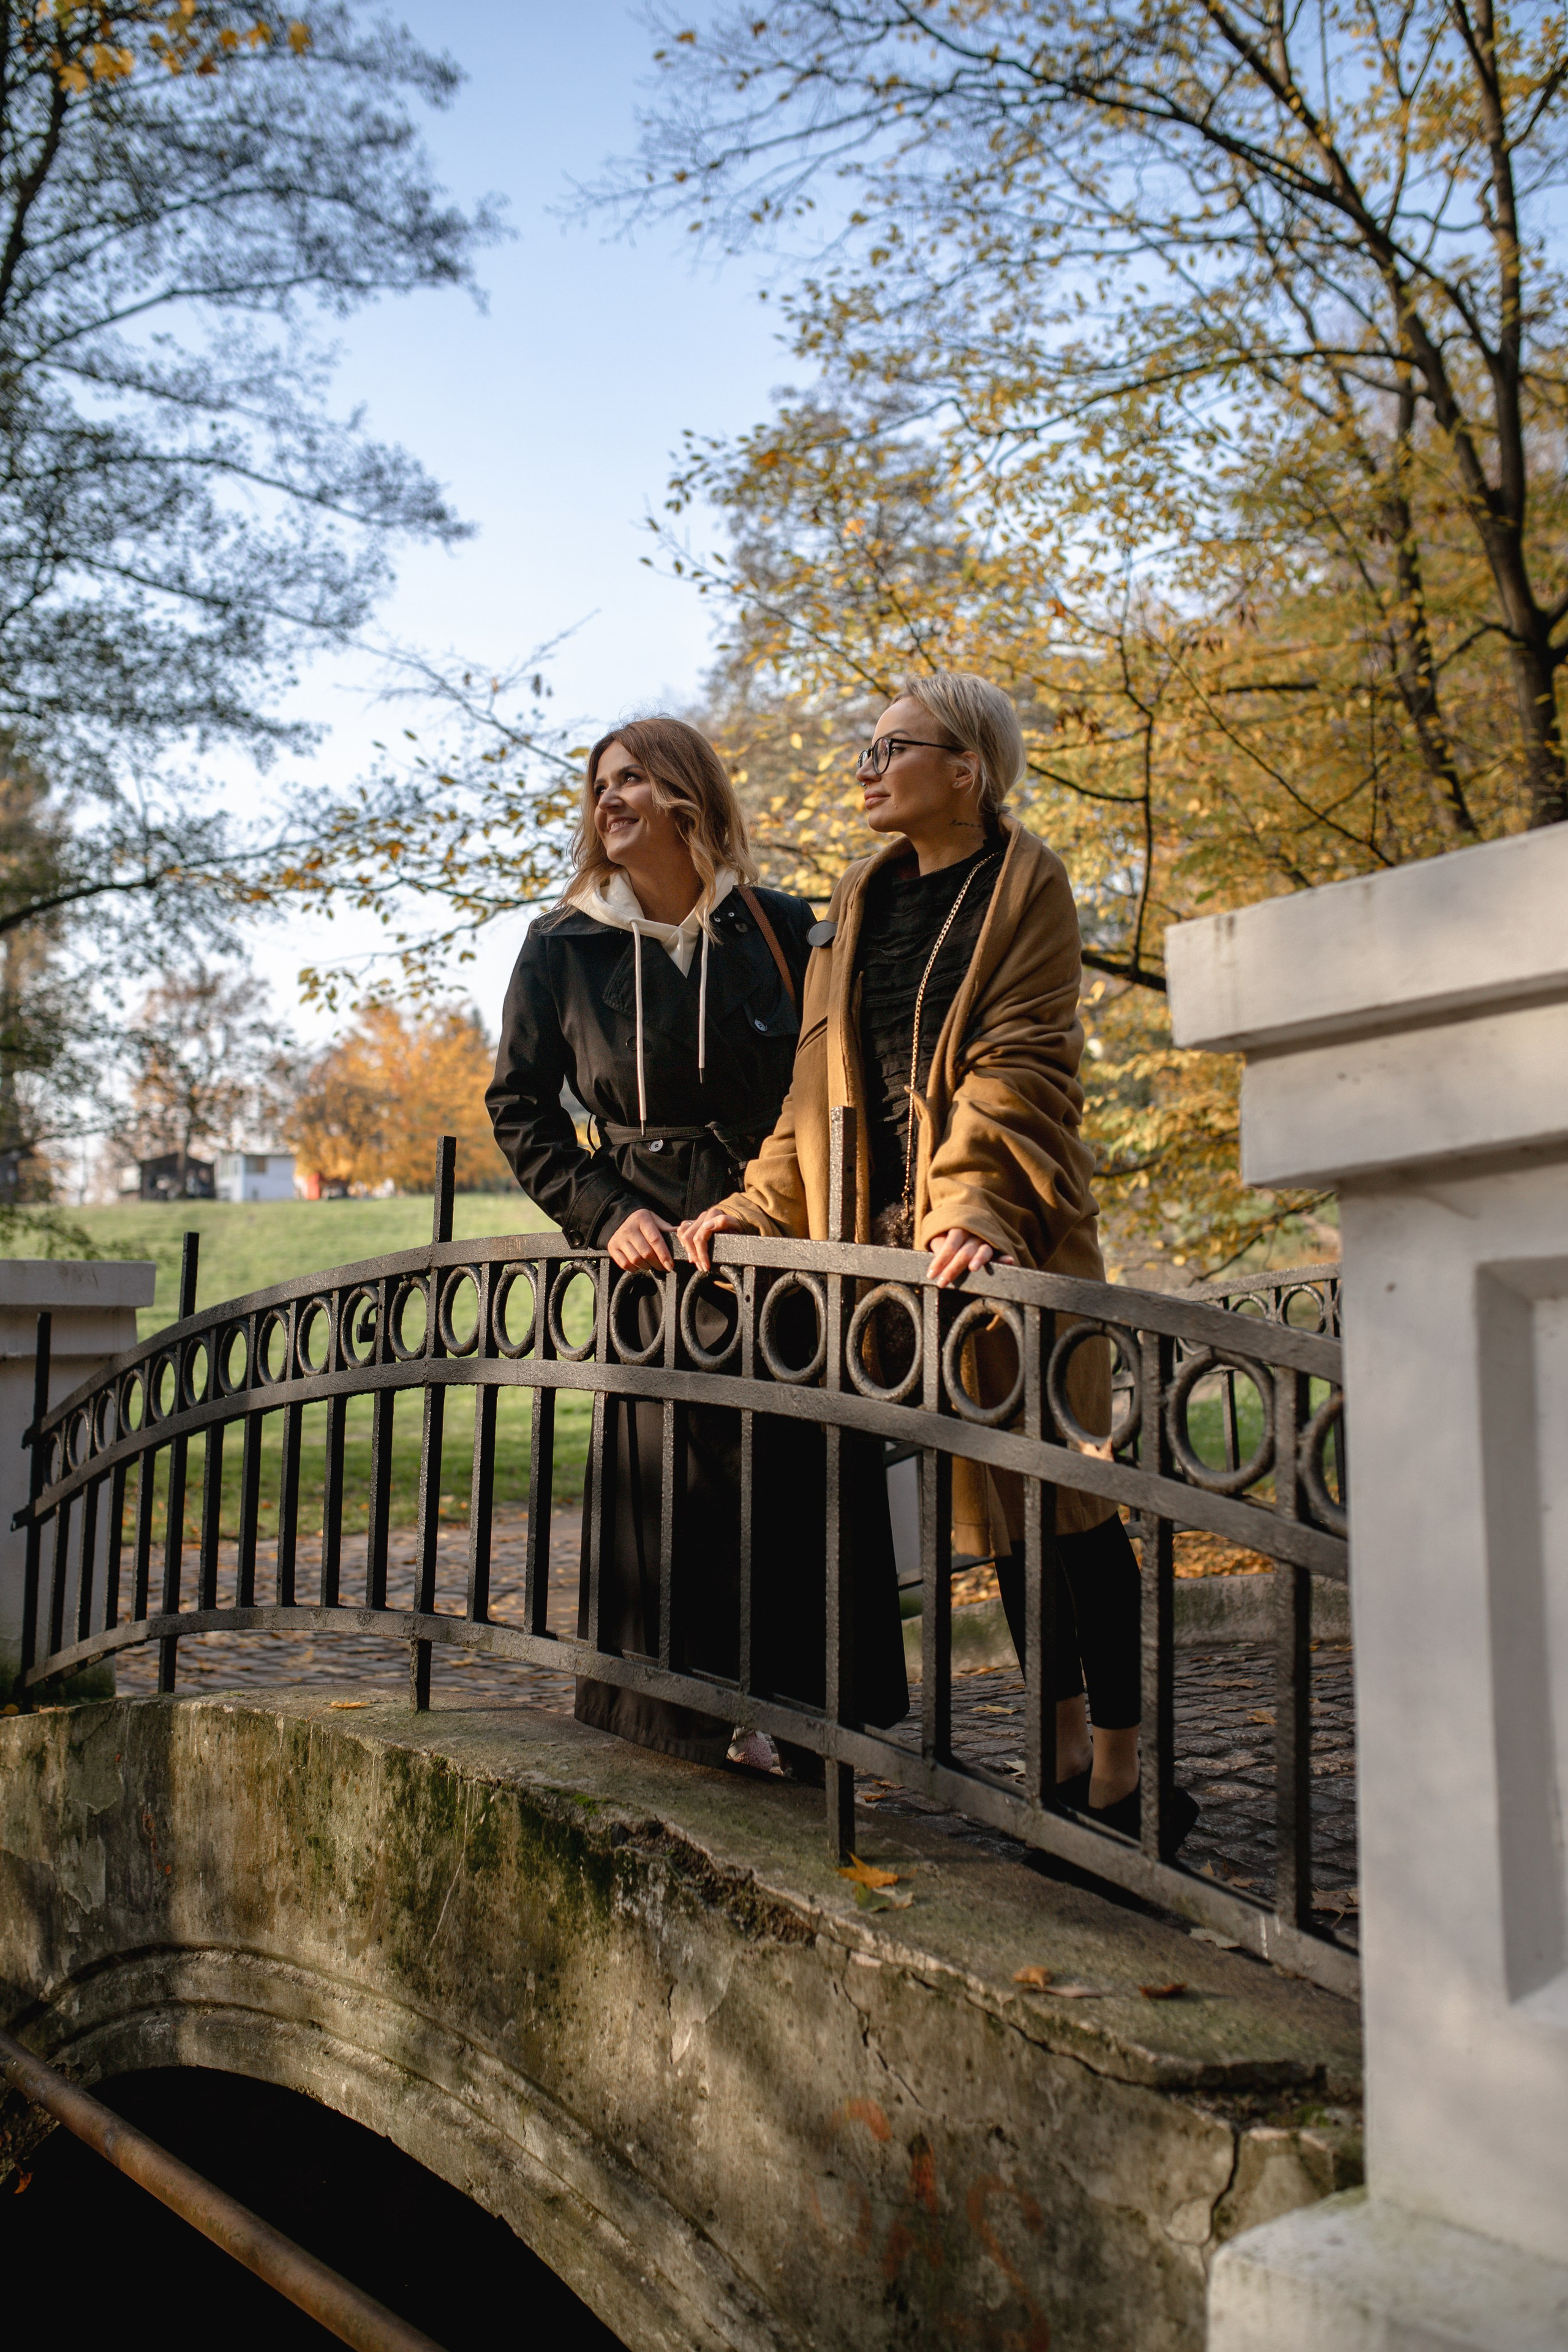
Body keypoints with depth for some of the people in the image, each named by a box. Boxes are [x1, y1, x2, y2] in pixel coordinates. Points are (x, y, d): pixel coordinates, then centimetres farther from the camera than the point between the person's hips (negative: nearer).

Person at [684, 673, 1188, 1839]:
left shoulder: (1027, 881, -3)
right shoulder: (864, 897, 15)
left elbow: (1018, 1066, -13)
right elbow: (823, 1073, 15)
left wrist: (979, 1211, -25)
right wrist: (765, 1201, 6)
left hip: (1009, 1229, -6)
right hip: (897, 1221, 6)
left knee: (1062, 1489, -2)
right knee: (992, 1491, 11)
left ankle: (1119, 1774, 8)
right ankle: (1064, 1752, 23)